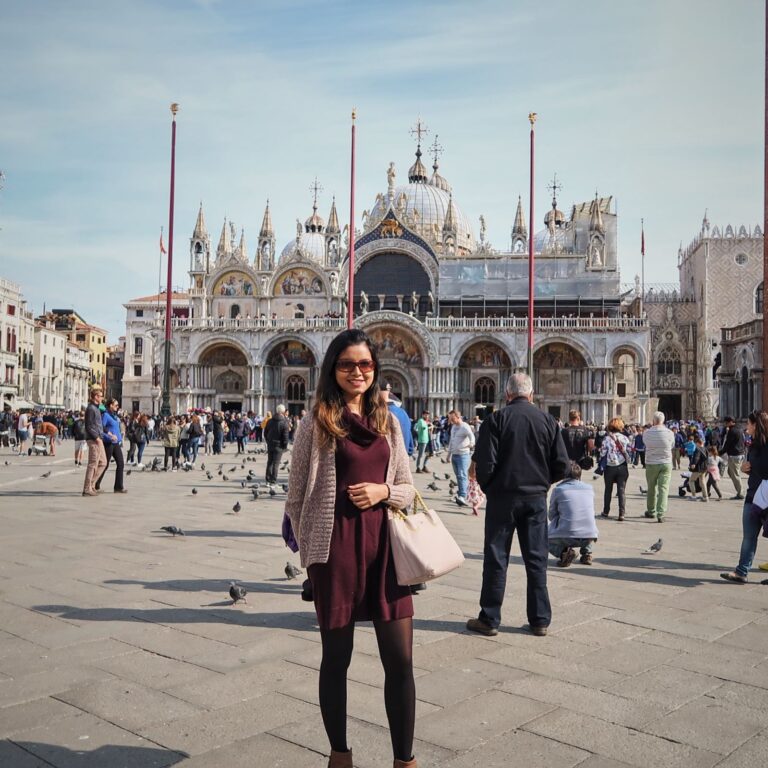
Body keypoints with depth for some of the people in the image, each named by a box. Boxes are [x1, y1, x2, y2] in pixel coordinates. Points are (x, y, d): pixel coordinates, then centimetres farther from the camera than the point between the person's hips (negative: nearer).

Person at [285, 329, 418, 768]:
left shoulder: (388, 421, 10)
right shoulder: (318, 423, -1)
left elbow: (408, 488, 14)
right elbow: (297, 498, 2)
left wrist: (384, 491, -6)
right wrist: (309, 552, 2)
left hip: (385, 545, 3)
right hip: (335, 548, -3)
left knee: (401, 660, 4)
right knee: (336, 658, 11)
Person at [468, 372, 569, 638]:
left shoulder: (496, 419, -9)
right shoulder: (548, 421, 0)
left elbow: (485, 462, -14)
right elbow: (562, 465, 0)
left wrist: (487, 487, 4)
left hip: (502, 496, -2)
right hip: (537, 498, 3)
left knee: (496, 559, 5)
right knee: (536, 559, 10)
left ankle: (489, 619, 11)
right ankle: (540, 620, 16)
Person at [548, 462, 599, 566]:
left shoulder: (558, 489, 1)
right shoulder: (589, 488, 11)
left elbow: (552, 516, 9)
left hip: (567, 537, -4)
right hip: (589, 536, 4)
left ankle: (564, 551, -4)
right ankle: (587, 553, 19)